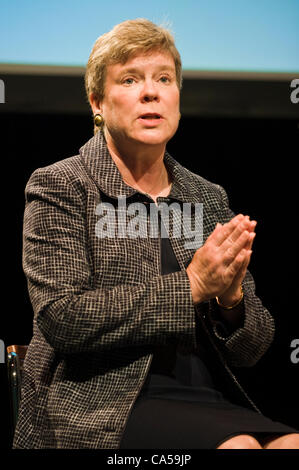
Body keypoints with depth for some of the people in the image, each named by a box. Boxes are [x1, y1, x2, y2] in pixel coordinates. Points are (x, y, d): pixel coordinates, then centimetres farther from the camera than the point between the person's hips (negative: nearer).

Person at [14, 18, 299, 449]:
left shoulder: (209, 199, 16)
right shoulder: (59, 187, 3)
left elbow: (251, 349, 15)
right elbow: (62, 318, -12)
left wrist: (231, 299, -9)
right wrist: (190, 286, -15)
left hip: (206, 401, 5)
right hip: (95, 404, -4)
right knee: (239, 446, -30)